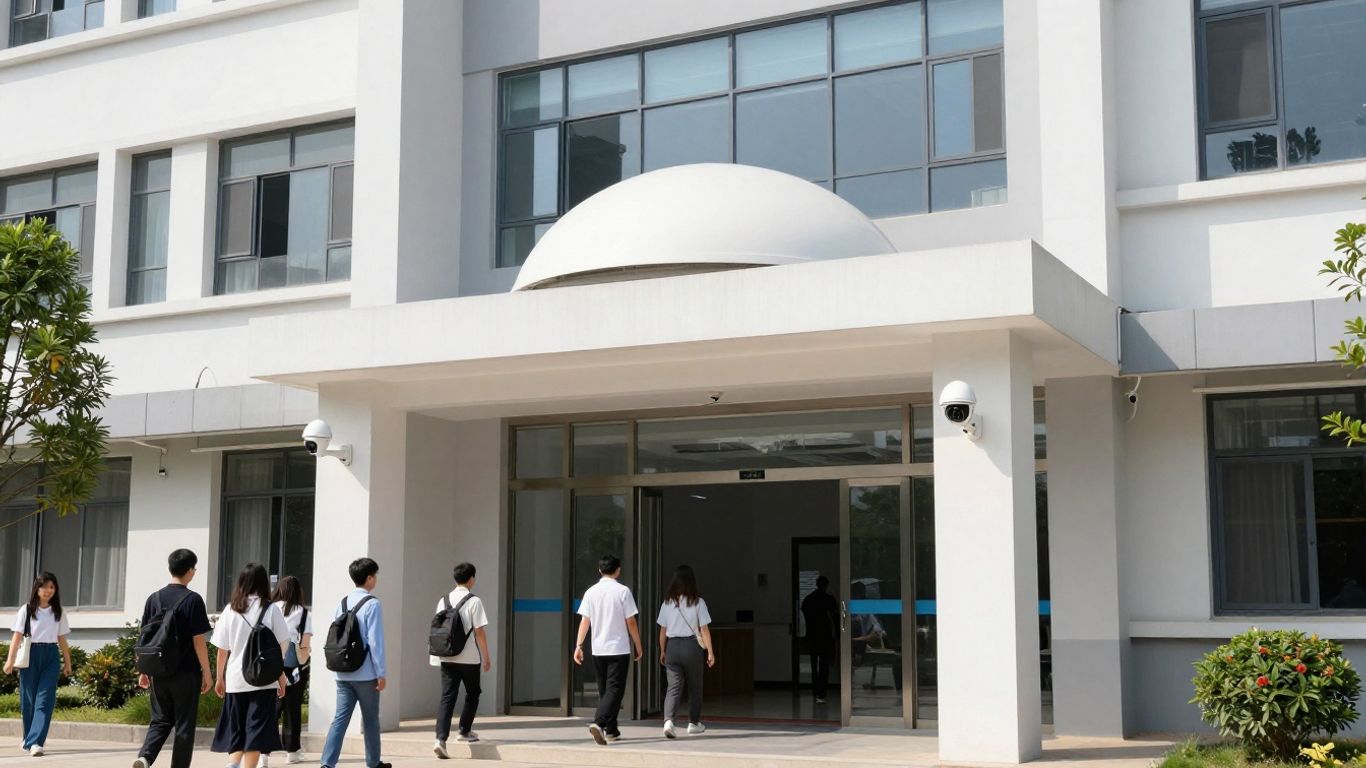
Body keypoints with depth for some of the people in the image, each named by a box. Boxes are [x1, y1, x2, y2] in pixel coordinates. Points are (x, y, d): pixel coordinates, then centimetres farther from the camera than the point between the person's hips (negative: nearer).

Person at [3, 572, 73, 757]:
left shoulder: (58, 612, 10)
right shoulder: (26, 610, 2)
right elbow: (17, 636, -2)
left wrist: (67, 662, 15)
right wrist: (10, 659, -10)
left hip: (51, 656, 1)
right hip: (30, 654, -1)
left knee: (45, 700, -11)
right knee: (28, 699, 5)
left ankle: (35, 742, -18)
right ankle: (29, 738, 22)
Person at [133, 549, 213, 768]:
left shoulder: (154, 598, 5)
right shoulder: (193, 599, -9)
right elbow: (198, 640, -11)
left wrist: (144, 671, 16)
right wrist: (207, 673, -4)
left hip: (159, 673, 4)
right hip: (186, 673, -4)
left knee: (160, 721, 13)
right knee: (184, 725, 5)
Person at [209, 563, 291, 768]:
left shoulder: (231, 610, 4)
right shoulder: (271, 610, -3)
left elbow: (222, 649, 6)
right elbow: (279, 647, -3)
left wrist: (220, 678, 16)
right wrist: (281, 679, 5)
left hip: (235, 680, 3)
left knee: (236, 732, 15)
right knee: (256, 733, 2)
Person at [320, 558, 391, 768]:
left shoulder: (343, 603, 9)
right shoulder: (371, 604, -11)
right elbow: (375, 641, -14)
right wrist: (381, 673, -10)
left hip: (343, 673, 5)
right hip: (366, 674, -5)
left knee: (340, 718, 2)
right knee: (370, 719, 9)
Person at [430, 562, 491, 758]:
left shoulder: (443, 601, 7)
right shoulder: (474, 601, -7)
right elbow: (479, 632, -9)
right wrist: (486, 657, -1)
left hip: (446, 658, 4)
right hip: (469, 658, -4)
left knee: (447, 697, 0)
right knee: (472, 694, 19)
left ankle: (441, 739, -14)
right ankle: (464, 731, 28)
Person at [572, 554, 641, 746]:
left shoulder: (591, 592, 3)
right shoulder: (623, 591, -7)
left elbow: (584, 621, 0)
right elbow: (631, 622, -5)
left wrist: (579, 646, 3)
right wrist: (638, 646, 4)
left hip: (598, 649, 4)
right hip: (619, 649, -4)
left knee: (604, 690, 15)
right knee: (615, 689, -4)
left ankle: (611, 730, 20)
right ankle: (599, 723, -23)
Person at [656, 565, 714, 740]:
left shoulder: (667, 602, 2)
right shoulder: (697, 602, -5)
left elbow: (663, 630, 5)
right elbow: (704, 629, -5)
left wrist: (662, 651, 16)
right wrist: (710, 652, 0)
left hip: (672, 646, 2)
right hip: (692, 646, -2)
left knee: (674, 687, 0)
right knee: (694, 687, 15)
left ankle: (668, 720, -21)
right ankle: (694, 723, 25)